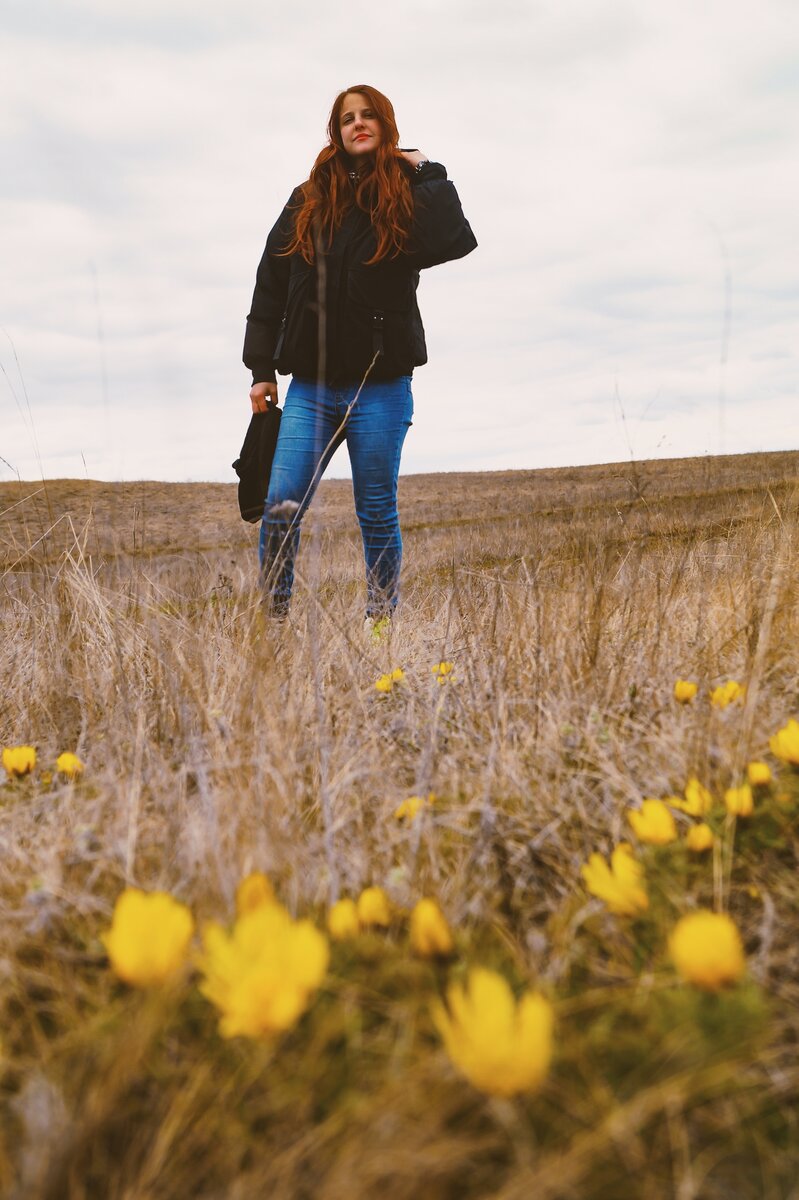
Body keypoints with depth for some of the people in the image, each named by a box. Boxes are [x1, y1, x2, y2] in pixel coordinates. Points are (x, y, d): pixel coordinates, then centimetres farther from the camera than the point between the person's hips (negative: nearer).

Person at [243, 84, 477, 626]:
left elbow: (455, 243, -17)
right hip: (310, 388, 2)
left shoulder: (408, 197, 5)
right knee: (281, 508, -7)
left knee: (378, 516, 4)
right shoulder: (308, 201, 12)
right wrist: (262, 369, 7)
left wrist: (428, 173, -6)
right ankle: (275, 619, 4)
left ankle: (382, 623, 15)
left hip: (381, 388, -2)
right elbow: (271, 287, 12)